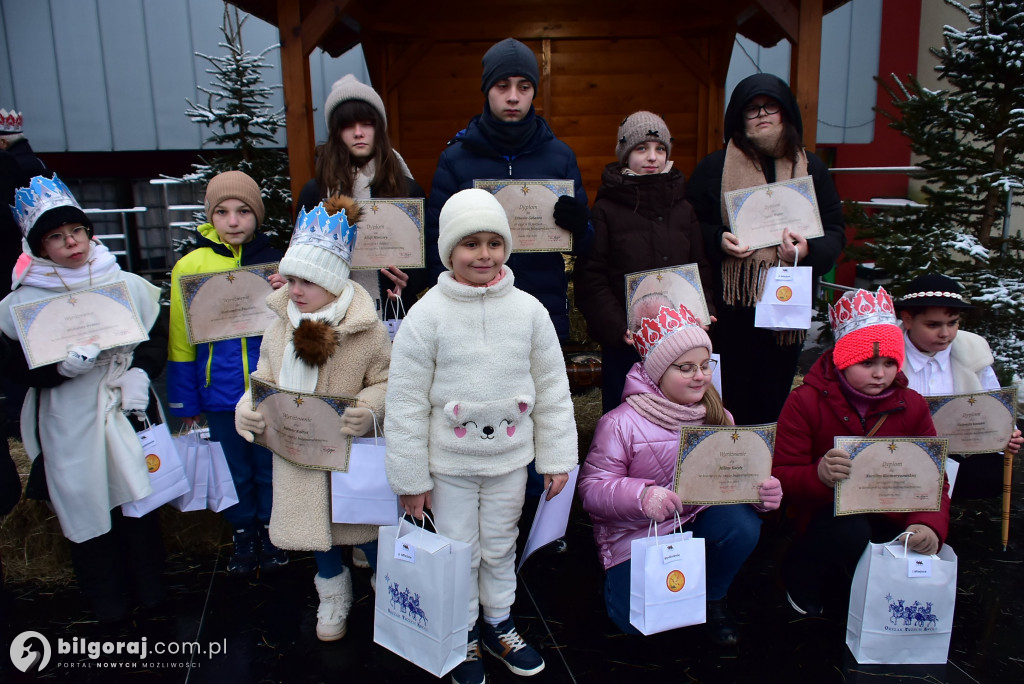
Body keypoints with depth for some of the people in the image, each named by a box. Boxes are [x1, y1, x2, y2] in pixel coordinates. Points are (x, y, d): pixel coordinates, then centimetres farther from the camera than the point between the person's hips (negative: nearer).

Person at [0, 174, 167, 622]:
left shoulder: (128, 285, -1)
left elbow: (157, 336, 7)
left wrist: (140, 372, -9)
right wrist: (61, 366, -21)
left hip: (128, 412, 1)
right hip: (68, 424, -1)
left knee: (137, 494, 11)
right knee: (85, 505, 9)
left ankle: (148, 585, 33)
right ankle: (105, 596, 31)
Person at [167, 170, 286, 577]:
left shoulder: (274, 263, -3)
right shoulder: (190, 266, -3)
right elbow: (181, 340, 2)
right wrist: (185, 402, 2)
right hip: (221, 393, 0)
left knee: (271, 468, 13)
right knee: (235, 471, 14)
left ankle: (270, 532, 35)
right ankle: (243, 534, 35)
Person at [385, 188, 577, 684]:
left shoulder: (528, 310, -5)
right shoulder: (427, 315, -13)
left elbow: (552, 389, 2)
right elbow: (406, 402, -8)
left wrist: (556, 458, 3)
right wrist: (411, 477, -6)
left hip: (510, 458, 2)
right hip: (450, 462, -2)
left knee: (500, 548, 20)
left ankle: (498, 625, 43)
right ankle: (463, 636, 37)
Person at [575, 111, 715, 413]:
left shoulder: (683, 209, 11)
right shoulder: (605, 210, -1)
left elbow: (702, 269, 14)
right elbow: (590, 278, -6)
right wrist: (619, 327, -15)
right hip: (624, 343, -3)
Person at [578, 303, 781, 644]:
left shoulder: (716, 416, 1)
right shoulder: (621, 423, -16)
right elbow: (591, 486, -19)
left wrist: (762, 491, -22)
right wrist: (641, 495, -37)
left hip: (698, 520, 4)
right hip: (637, 533, -4)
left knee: (744, 525, -26)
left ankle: (713, 598, 5)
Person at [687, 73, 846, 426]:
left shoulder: (811, 168, 11)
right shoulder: (713, 167, 6)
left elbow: (836, 231, 10)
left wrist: (809, 249, -11)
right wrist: (717, 240, -14)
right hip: (731, 305, -2)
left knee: (775, 404, 7)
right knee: (735, 400, 1)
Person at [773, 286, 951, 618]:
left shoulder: (912, 407, 2)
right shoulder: (805, 402, -10)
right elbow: (781, 477, -14)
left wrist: (929, 525, -24)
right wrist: (820, 474, -38)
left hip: (890, 522, 4)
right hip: (828, 517, -3)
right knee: (849, 530, -37)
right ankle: (801, 581, -2)